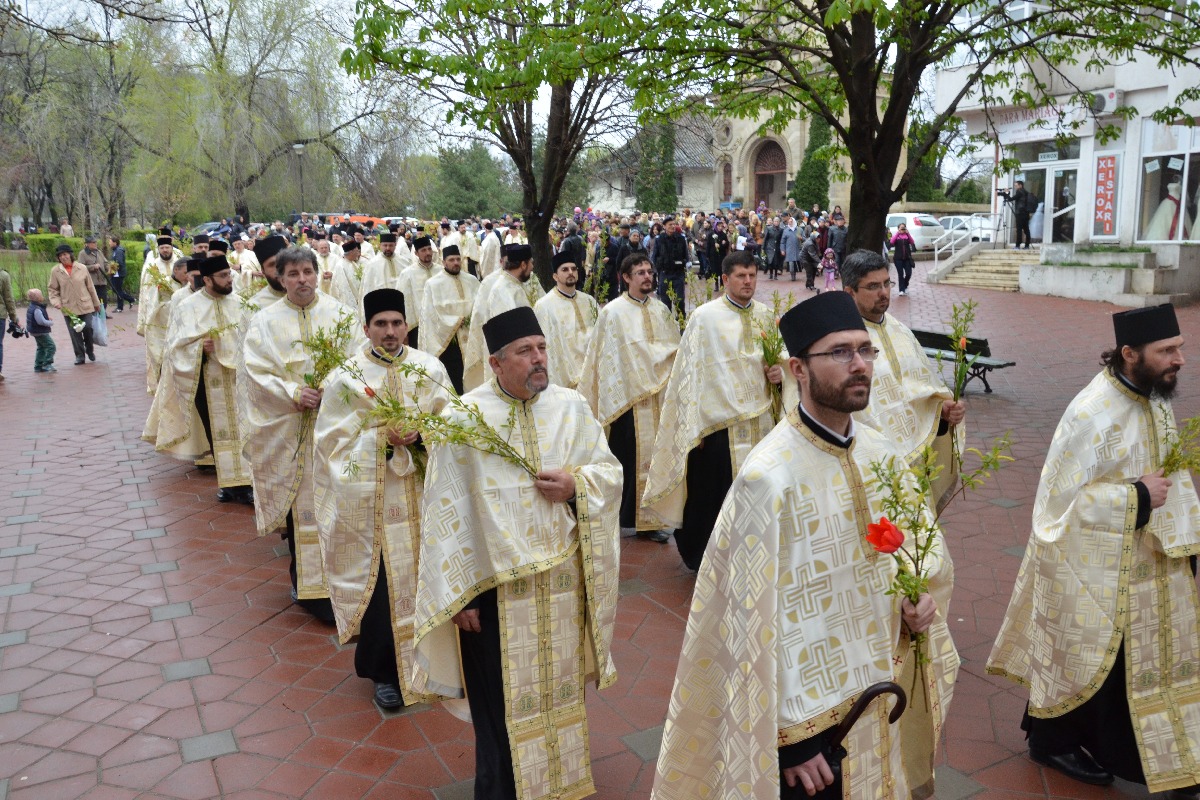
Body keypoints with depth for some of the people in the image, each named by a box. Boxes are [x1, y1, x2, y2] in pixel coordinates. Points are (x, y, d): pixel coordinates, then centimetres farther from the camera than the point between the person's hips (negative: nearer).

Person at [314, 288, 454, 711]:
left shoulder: (430, 369, 3)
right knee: (381, 580, 3)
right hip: (370, 499, -2)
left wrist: (421, 434, -17)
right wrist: (383, 438, -18)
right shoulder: (346, 376, -2)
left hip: (421, 494, 2)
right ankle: (384, 671, 19)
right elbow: (335, 439, -4)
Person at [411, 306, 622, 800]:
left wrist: (576, 485, -15)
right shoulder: (464, 417, -10)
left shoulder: (571, 408, 0)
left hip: (560, 583, 4)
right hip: (493, 586, -3)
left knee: (558, 689, 18)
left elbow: (610, 472, 8)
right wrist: (457, 592, -9)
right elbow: (446, 510, -9)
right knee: (500, 703, 8)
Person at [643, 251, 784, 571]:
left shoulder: (764, 315, 7)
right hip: (718, 421, -5)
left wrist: (779, 370, -3)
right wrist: (694, 426, -12)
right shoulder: (705, 316, -8)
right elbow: (690, 370, -9)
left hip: (759, 420, 5)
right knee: (712, 496, 4)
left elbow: (778, 355, 22)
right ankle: (702, 557, 23)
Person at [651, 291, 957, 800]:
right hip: (813, 713, -6)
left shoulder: (878, 451, -4)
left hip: (885, 690, 7)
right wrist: (788, 738, -18)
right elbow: (754, 623, -22)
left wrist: (923, 594, -8)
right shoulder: (769, 477, -25)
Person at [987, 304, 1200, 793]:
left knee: (1139, 658, 18)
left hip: (1148, 561, 8)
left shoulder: (1156, 398, 0)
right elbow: (1061, 496, -24)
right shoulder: (1092, 414, -26)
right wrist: (1136, 497, -22)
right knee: (1083, 660, 10)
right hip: (1097, 567, -8)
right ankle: (1054, 741, 33)